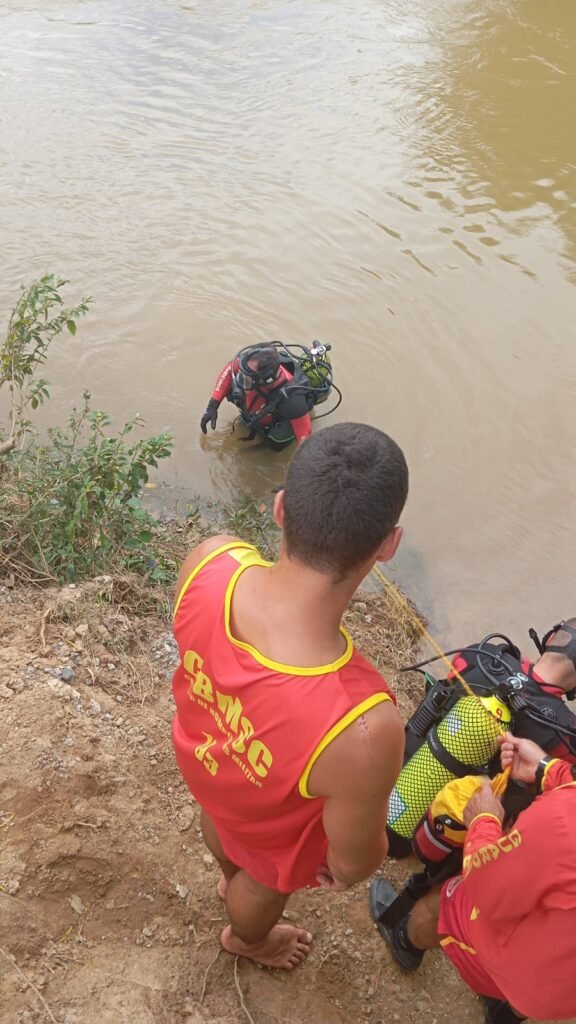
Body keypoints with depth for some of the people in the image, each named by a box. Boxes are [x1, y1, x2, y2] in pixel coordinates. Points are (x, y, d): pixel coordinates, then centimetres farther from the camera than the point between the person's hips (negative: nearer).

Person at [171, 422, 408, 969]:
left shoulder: (209, 561, -37)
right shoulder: (364, 730, -49)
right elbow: (354, 859, -26)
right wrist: (344, 872, -1)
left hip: (202, 758, 4)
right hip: (273, 826, -3)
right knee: (266, 880, 35)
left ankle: (231, 876, 76)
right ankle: (246, 938, 71)